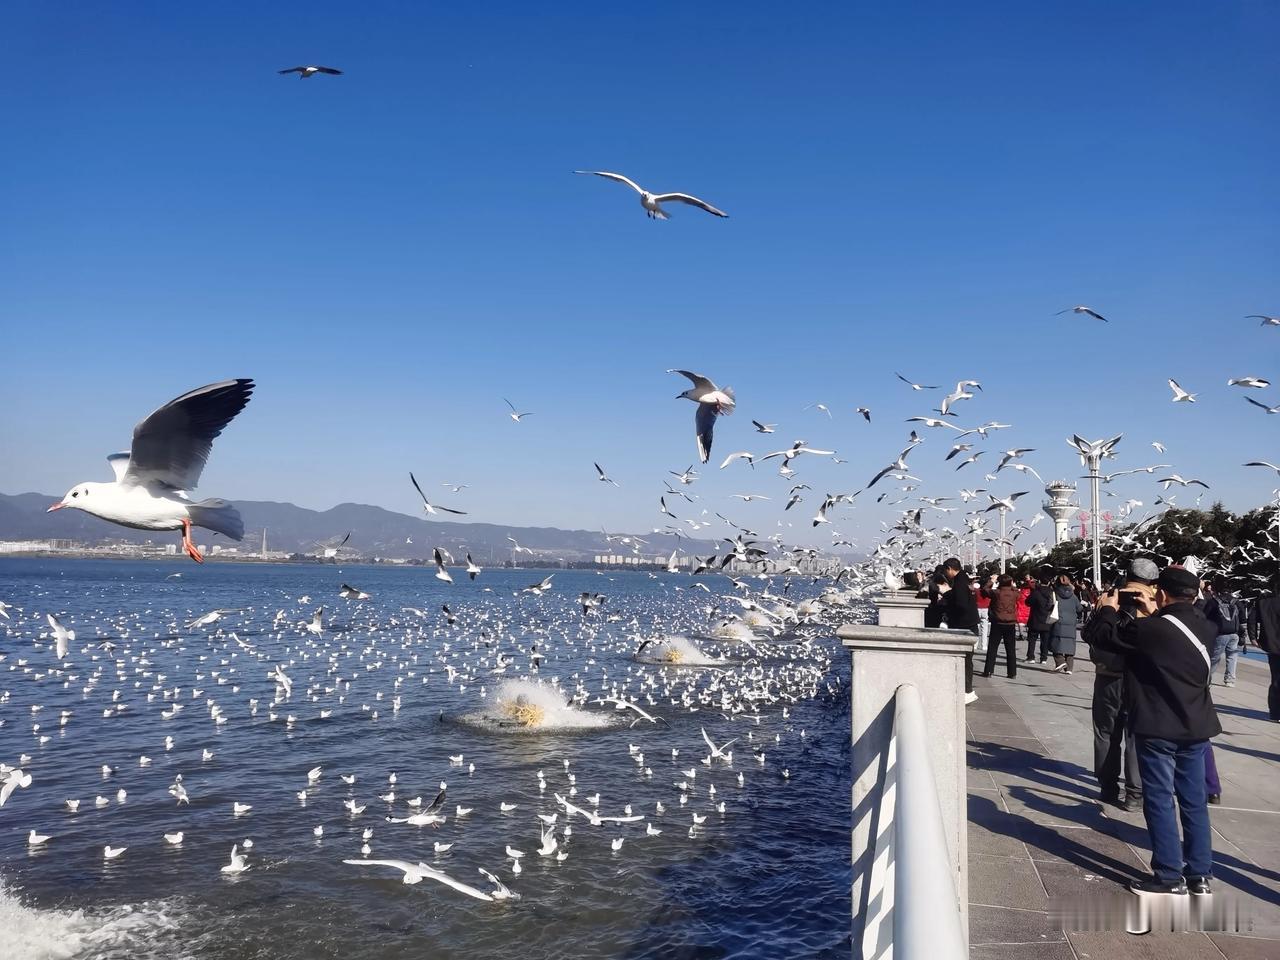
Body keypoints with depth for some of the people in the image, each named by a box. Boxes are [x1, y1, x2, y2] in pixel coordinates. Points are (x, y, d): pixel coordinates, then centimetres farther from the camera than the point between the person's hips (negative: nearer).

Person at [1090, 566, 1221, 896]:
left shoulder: (1150, 630, -19)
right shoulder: (1205, 628, 1)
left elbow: (1107, 636, -6)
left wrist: (1109, 611, 11)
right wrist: (1155, 615, 23)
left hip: (1159, 730, -6)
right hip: (1196, 727, 6)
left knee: (1160, 801, 2)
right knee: (1194, 801, 13)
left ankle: (1170, 877, 5)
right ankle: (1200, 874, 20)